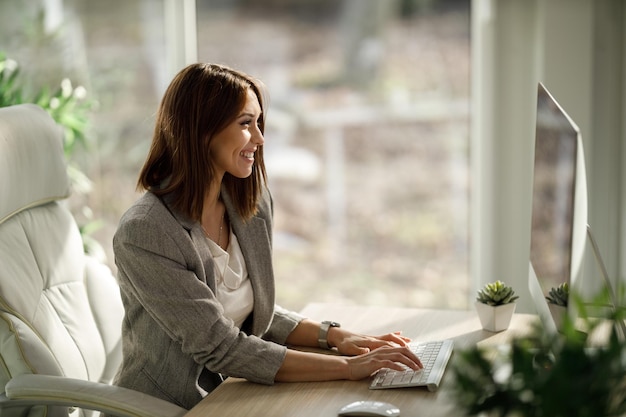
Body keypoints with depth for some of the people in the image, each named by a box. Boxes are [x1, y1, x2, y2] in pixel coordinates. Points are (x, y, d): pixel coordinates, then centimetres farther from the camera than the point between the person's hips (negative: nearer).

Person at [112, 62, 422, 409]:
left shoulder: (253, 204, 3)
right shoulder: (143, 234, -19)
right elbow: (221, 348, -21)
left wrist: (334, 336, -5)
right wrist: (347, 367, -23)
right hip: (165, 409, -6)